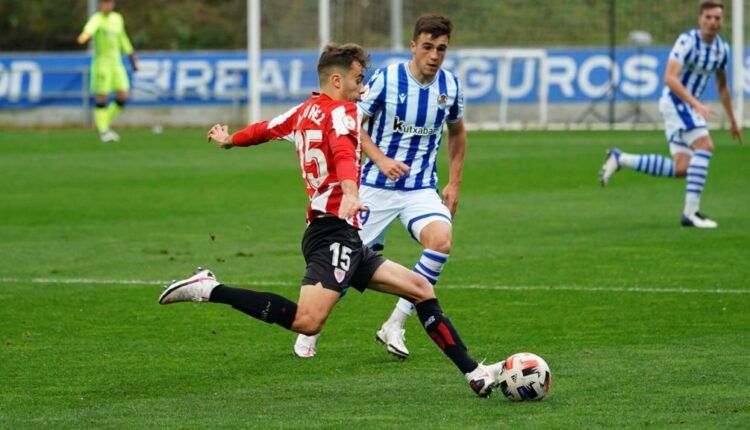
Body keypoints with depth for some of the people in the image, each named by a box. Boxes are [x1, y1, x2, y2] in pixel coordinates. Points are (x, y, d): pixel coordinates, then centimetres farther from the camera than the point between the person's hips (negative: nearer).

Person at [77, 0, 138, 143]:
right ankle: (103, 130, 6)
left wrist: (132, 57, 27)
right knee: (101, 97, -5)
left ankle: (106, 123, 18)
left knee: (123, 97, 0)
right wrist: (85, 35, -56)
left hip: (116, 62, 6)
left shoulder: (118, 18, 12)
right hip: (101, 62, -6)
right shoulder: (97, 18, -9)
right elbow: (91, 26, -34)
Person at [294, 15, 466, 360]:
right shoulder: (385, 79, -12)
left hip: (421, 189, 2)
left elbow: (457, 132, 18)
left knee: (441, 240, -26)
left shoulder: (451, 86, 0)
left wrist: (454, 183, 12)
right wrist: (381, 160, -21)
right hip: (377, 188, -2)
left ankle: (394, 326, -13)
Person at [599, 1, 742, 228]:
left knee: (681, 169, -1)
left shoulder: (722, 48, 8)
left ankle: (619, 159, 9)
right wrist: (696, 104, -36)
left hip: (688, 106, 8)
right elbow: (669, 78, -27)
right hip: (675, 101, -8)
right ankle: (691, 212, -23)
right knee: (705, 145, -23)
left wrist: (732, 120, 26)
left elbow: (722, 85, 23)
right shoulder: (687, 41, -17)